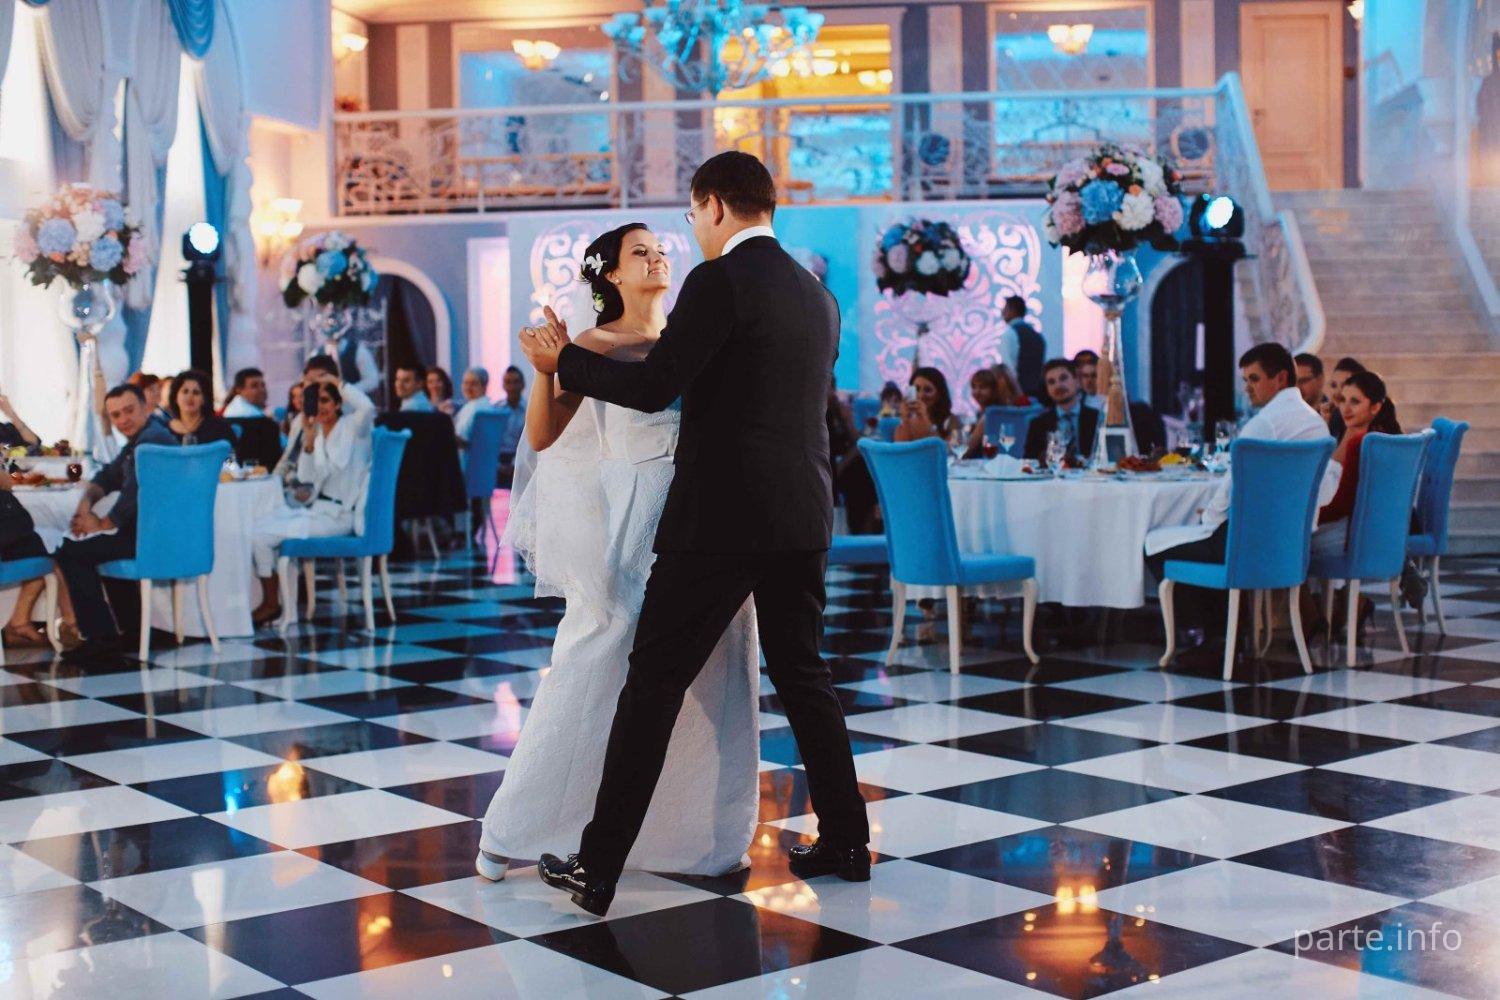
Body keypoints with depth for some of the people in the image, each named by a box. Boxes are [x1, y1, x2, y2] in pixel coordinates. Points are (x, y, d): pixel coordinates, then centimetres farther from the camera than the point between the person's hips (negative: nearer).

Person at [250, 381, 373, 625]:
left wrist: (338, 383, -18)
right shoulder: (316, 431, 12)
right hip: (315, 507, 8)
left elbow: (368, 407, -31)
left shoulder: (353, 426, -7)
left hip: (337, 515, -8)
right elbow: (305, 477, 7)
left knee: (260, 536, -14)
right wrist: (309, 441, -6)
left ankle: (271, 604, 4)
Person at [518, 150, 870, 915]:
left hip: (721, 516, -7)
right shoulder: (816, 295, 14)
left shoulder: (720, 281, -10)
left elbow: (653, 386, -15)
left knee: (653, 684, -2)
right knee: (802, 675, 19)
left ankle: (597, 869, 0)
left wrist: (562, 359, -2)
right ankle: (845, 841, 23)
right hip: (802, 515, 8)